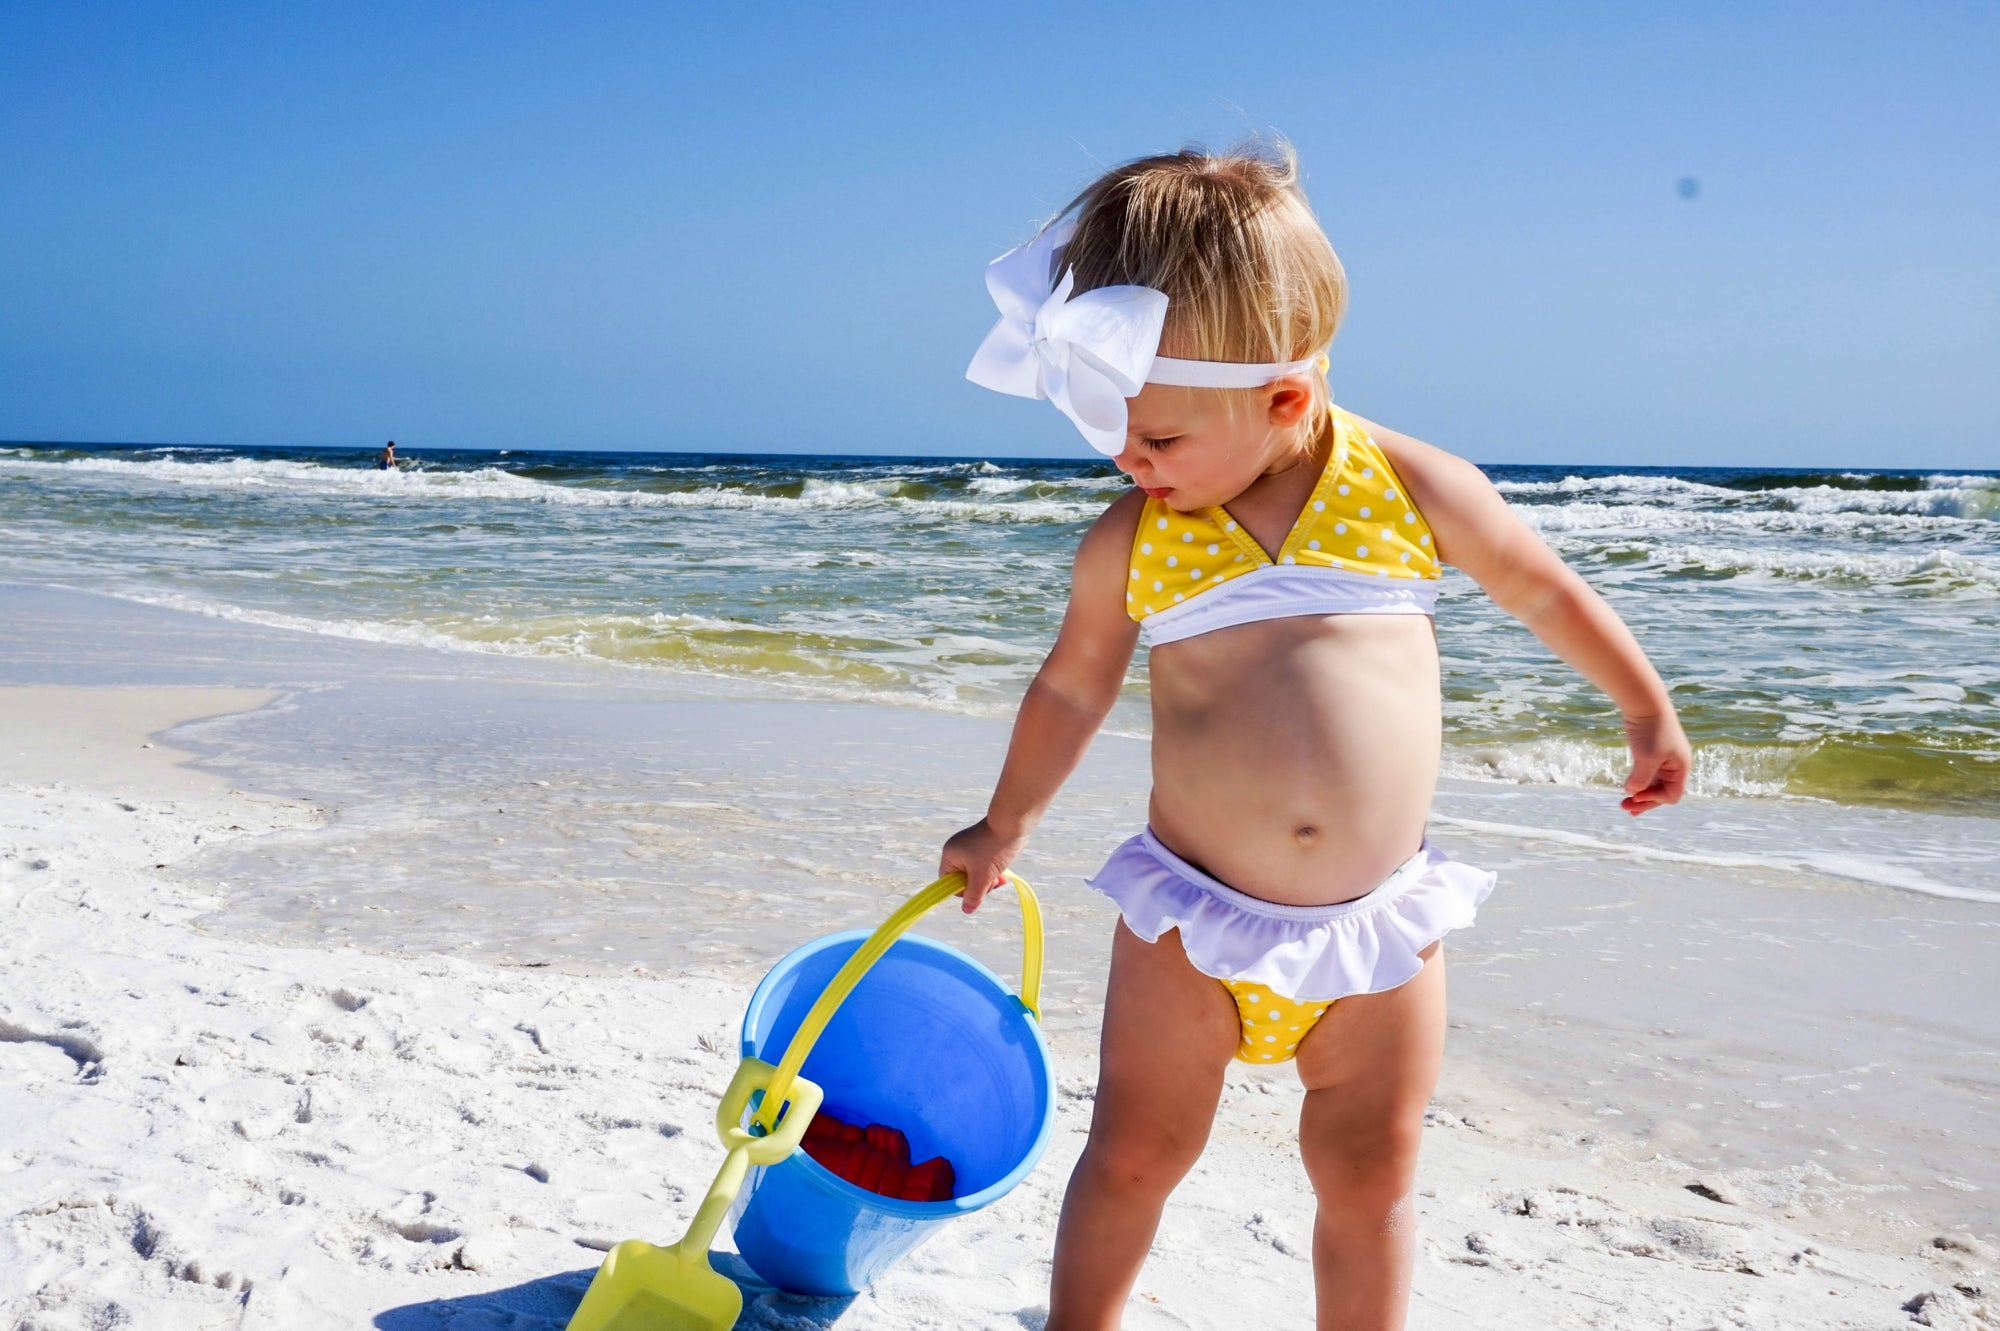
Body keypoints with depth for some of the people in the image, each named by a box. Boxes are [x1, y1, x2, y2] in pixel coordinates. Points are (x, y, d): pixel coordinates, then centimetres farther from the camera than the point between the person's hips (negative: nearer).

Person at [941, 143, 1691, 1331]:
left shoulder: (1417, 488, -8)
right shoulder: (1128, 541, -5)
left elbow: (1543, 587, 10)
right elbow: (1073, 688, 12)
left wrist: (1647, 709, 22)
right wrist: (1006, 827, 24)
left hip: (1379, 925, 0)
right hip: (1190, 924, 1)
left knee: (1369, 1182, 12)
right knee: (1131, 1159, 10)